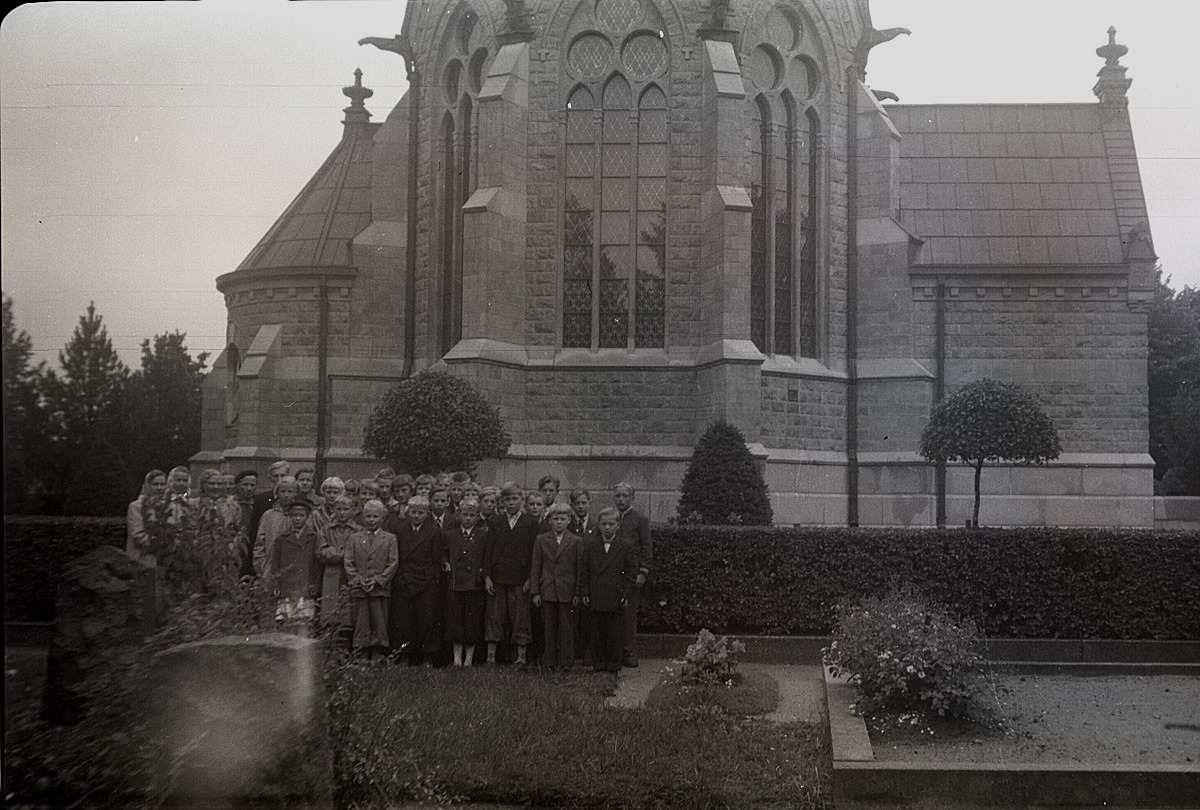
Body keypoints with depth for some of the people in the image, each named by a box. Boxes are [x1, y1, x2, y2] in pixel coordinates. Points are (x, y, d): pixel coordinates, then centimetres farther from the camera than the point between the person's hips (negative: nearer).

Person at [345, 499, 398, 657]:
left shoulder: (390, 538, 8)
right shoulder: (354, 538, 13)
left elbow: (393, 563, 1)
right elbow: (348, 563, 6)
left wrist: (377, 580, -10)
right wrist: (359, 580, -8)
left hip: (381, 590, -1)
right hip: (358, 590, 1)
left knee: (379, 626, -1)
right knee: (360, 628, 1)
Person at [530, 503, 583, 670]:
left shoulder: (576, 541, 3)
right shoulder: (541, 540, 7)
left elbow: (579, 568, 3)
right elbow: (535, 567, 6)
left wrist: (577, 593, -2)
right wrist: (535, 592, 0)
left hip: (567, 591, -1)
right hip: (547, 591, 1)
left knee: (567, 627, 2)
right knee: (549, 627, 5)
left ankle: (566, 661, 9)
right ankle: (550, 661, 12)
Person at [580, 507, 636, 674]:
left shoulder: (626, 548, 1)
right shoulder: (590, 546, 8)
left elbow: (630, 573, 2)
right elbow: (585, 571, 9)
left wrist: (626, 595, -5)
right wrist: (585, 592, 2)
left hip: (616, 598, -2)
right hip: (596, 598, 2)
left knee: (615, 635, 1)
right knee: (597, 634, 6)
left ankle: (614, 666, 10)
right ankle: (598, 665, 14)